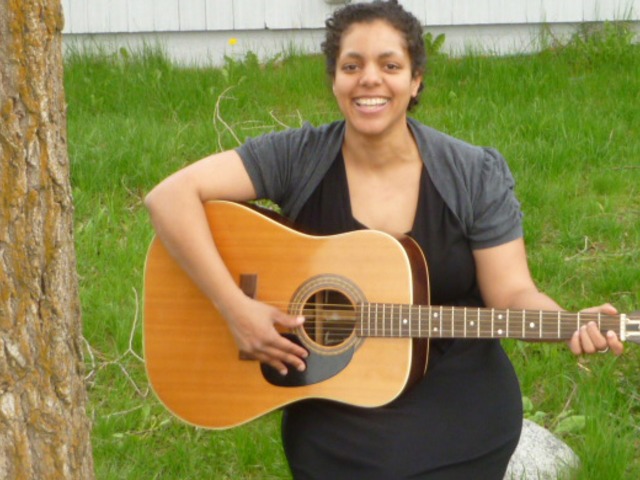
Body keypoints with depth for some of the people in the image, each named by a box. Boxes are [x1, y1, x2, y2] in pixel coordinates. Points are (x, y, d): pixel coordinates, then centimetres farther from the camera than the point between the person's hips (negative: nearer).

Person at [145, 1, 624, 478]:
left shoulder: (475, 175, -5)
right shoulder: (296, 158, -7)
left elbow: (511, 292, -5)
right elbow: (170, 197, -15)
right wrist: (237, 308, -23)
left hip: (456, 404, 1)